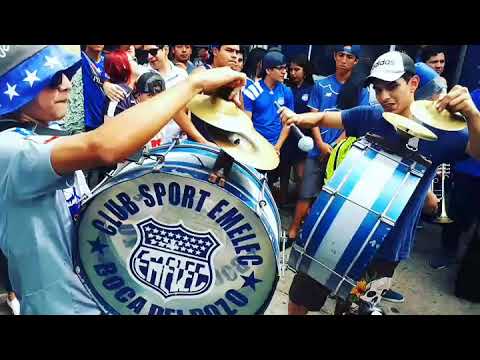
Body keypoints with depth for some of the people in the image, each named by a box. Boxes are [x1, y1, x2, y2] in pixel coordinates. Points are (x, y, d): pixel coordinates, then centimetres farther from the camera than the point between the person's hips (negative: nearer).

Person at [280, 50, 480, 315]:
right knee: (299, 299, 13)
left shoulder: (438, 131, -9)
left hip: (385, 248, -2)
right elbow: (324, 118, 4)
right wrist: (298, 117, -16)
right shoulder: (368, 117, -1)